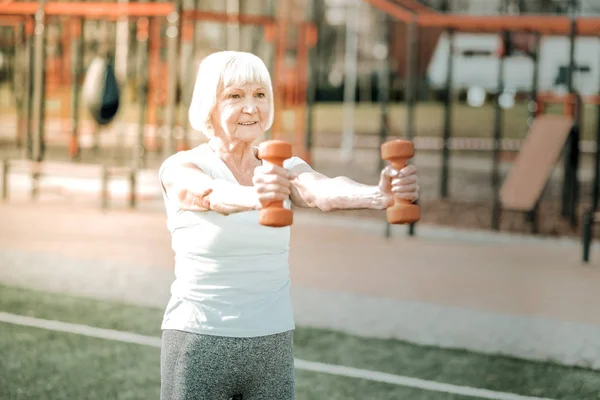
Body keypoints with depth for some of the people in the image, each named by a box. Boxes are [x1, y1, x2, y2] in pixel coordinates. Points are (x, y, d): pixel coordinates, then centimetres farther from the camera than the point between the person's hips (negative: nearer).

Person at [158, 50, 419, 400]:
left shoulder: (284, 169, 2)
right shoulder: (181, 169, -7)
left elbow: (323, 192, -20)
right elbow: (214, 195, -30)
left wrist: (380, 195, -42)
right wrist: (253, 197, -53)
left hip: (274, 345, 3)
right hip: (198, 343, -3)